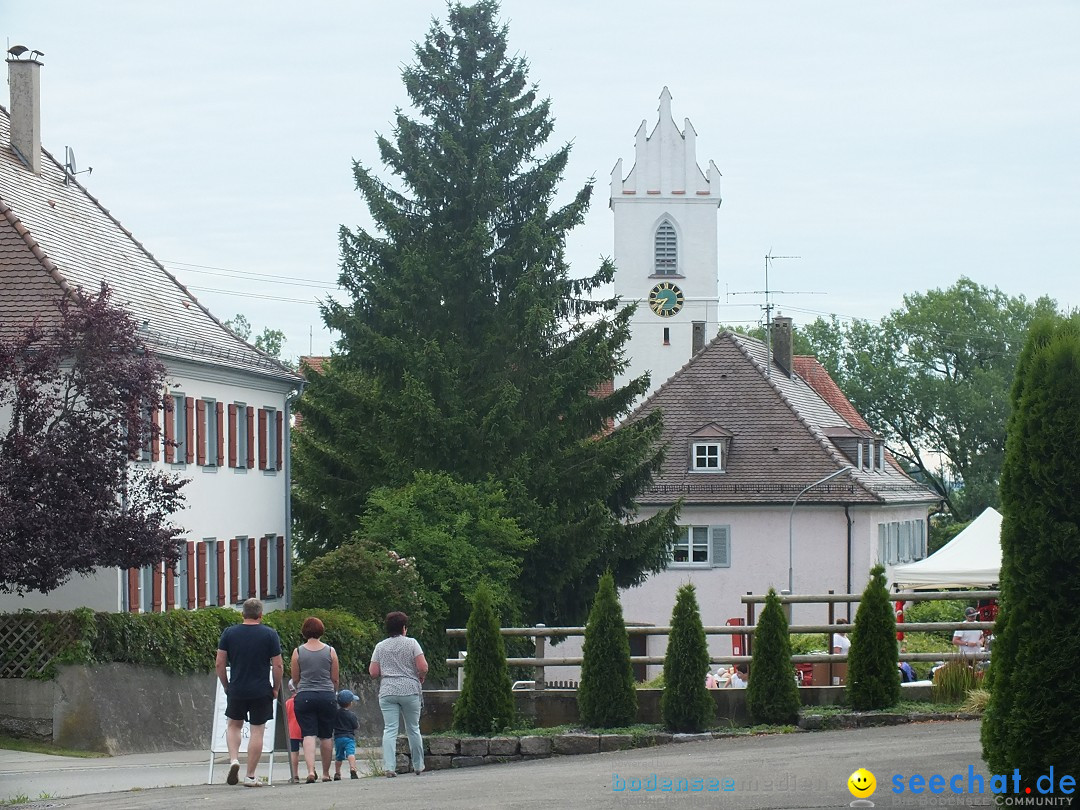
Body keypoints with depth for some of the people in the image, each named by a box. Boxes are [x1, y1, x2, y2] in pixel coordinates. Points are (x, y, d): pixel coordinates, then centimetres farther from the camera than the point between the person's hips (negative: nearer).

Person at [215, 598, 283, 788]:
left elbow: (219, 664, 0)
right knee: (257, 731, 4)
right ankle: (250, 776, 4)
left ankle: (234, 760, 0)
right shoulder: (270, 634, -5)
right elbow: (277, 666, -6)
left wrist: (226, 686, 12)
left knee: (234, 725, 22)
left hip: (236, 690, 2)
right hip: (261, 692, -2)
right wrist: (276, 688, 7)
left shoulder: (229, 633, 0)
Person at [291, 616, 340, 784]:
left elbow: (295, 679, 6)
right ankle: (326, 773, 17)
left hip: (304, 696, -1)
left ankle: (310, 770, -21)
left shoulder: (298, 652, -1)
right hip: (327, 696, 1)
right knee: (326, 736, 11)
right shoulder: (330, 651, 1)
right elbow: (335, 679, 6)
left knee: (308, 734, -4)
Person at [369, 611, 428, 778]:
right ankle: (418, 766, 19)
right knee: (413, 729, 11)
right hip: (410, 690, -1)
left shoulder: (380, 646, 6)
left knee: (390, 729, -4)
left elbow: (373, 672, 4)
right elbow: (423, 667, -8)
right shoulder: (411, 643, -1)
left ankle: (388, 767, -16)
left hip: (387, 692, 1)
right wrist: (420, 679, 13)